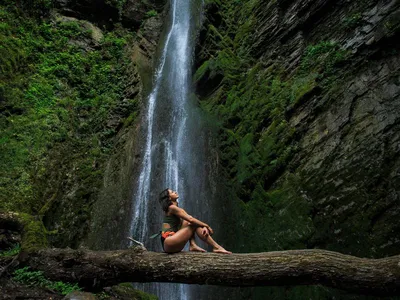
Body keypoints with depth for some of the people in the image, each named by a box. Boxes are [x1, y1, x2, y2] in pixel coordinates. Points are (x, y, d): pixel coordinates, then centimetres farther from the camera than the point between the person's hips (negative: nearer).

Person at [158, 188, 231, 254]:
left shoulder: (176, 209, 20)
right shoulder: (172, 208, -7)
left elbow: (190, 219, 10)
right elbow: (191, 219, -14)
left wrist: (204, 227, -6)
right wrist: (206, 226, -5)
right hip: (168, 242, -8)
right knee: (195, 224, -9)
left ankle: (193, 245, -9)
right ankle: (216, 247, -11)